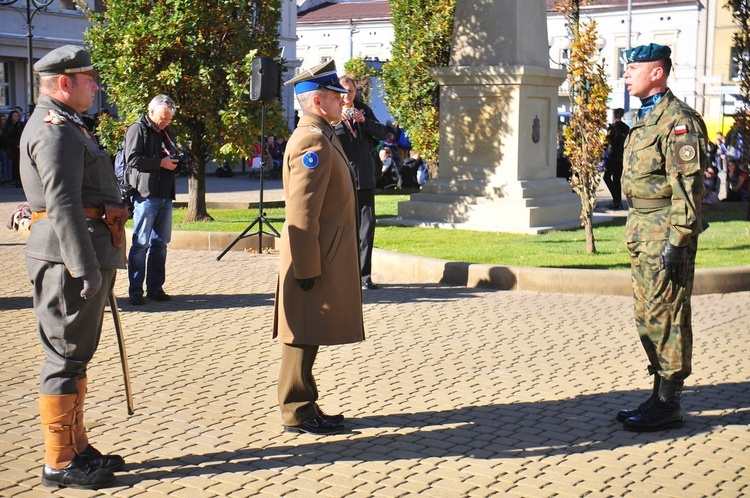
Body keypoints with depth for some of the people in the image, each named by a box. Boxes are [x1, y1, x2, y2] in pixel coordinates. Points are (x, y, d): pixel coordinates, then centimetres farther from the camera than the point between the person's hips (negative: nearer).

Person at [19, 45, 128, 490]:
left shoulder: (66, 126, 20)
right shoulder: (55, 130, -14)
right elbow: (63, 205, -22)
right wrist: (86, 268, -25)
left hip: (87, 253, 11)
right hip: (70, 255, -11)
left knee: (76, 355, 16)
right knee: (67, 357, -5)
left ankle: (77, 448, 26)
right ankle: (60, 463, 2)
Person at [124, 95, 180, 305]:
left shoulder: (167, 132, 20)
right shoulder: (138, 129, -4)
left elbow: (175, 156, 31)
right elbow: (132, 159, -15)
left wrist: (177, 160, 7)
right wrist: (161, 162, -16)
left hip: (165, 196, 8)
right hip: (146, 195, -8)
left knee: (160, 243, 10)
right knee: (141, 244, -5)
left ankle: (155, 288, 16)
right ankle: (135, 291, -2)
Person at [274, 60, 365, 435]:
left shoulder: (322, 137, 16)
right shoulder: (312, 141, -17)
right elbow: (302, 212, -22)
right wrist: (307, 268, -22)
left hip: (325, 259, 10)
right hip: (314, 261, -10)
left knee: (308, 338, 15)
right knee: (303, 337, -1)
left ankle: (305, 409, 23)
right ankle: (297, 414, 7)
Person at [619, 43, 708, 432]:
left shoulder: (678, 119, -13)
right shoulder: (645, 119, 18)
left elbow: (688, 185, -18)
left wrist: (677, 241, -22)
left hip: (665, 233, -10)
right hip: (641, 232, 10)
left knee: (666, 316, -5)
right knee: (648, 317, 13)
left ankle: (668, 405, 2)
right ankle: (661, 396, 21)